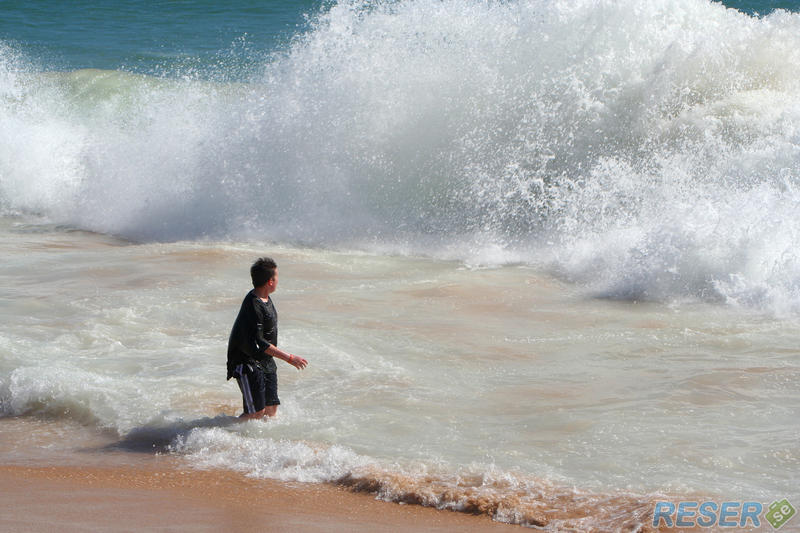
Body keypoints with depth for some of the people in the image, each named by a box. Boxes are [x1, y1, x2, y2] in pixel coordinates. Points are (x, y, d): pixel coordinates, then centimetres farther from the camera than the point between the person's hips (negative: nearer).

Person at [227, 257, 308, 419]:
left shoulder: (266, 299, 8)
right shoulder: (253, 306, -24)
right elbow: (257, 343, -28)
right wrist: (289, 358, -26)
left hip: (266, 362, 9)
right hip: (247, 362, -9)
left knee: (271, 408, 6)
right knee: (257, 412, -12)